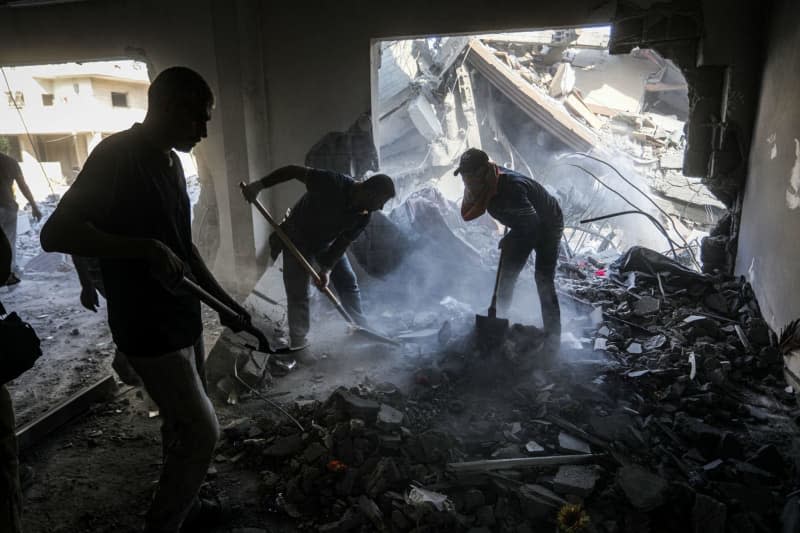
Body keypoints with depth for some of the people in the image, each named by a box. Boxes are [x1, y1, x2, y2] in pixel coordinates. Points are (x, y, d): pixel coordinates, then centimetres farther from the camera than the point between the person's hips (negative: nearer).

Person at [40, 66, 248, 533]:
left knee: (183, 423, 20)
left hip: (183, 317, 9)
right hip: (147, 328, -9)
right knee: (202, 432, -1)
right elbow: (55, 233, -23)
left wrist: (226, 302, 13)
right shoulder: (116, 155, -17)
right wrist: (144, 248, -32)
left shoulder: (170, 162, 10)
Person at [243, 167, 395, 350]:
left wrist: (327, 269, -21)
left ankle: (361, 328, 19)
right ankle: (298, 342, 6)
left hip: (327, 243, 5)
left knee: (348, 283, 4)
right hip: (298, 239, -5)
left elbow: (343, 243, -14)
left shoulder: (363, 216, -19)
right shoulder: (332, 183, -35)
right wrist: (260, 185, -30)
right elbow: (294, 170, -28)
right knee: (298, 292, -6)